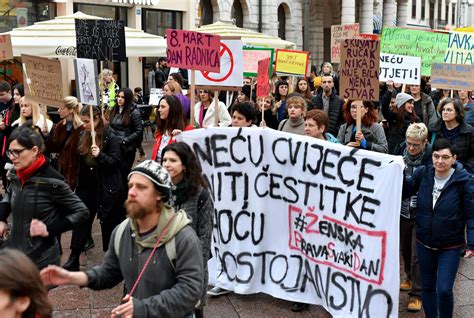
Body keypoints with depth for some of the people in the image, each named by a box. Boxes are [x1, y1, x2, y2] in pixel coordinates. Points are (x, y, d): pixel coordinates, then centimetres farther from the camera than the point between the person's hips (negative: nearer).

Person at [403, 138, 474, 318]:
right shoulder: (423, 173, -7)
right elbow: (405, 192, 4)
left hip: (450, 246, -4)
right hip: (425, 243, 4)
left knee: (444, 290, -9)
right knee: (427, 286, 16)